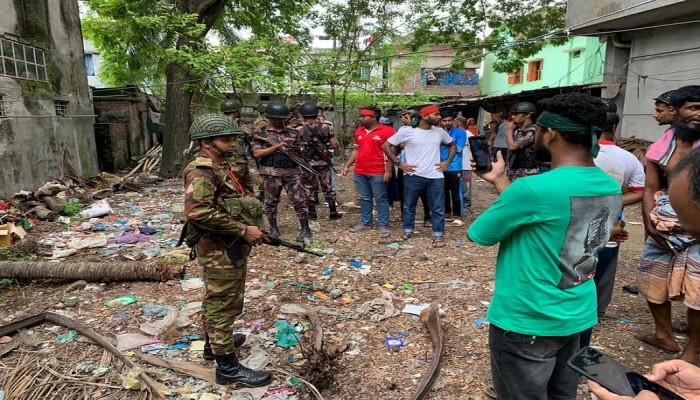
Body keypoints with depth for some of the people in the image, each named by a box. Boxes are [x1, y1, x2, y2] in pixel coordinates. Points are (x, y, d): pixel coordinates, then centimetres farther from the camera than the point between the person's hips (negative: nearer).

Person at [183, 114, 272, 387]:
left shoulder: (227, 166, 10)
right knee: (224, 305, 0)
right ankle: (228, 367, 13)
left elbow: (243, 197, 22)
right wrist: (243, 230, -26)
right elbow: (197, 212, -31)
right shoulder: (201, 171, -19)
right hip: (220, 251, -10)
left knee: (216, 300, 24)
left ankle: (213, 343, 42)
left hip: (230, 248, 10)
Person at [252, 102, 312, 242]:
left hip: (292, 171, 2)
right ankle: (274, 230, 24)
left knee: (299, 200, -2)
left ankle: (305, 230, 6)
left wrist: (298, 149, -6)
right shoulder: (261, 133, 1)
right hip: (271, 173, -1)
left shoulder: (292, 133, 11)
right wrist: (278, 146, -15)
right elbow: (257, 153, -9)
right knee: (271, 202, 9)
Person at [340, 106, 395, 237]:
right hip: (360, 172, 6)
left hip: (378, 173, -6)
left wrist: (388, 171, -14)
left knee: (381, 200, 2)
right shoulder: (358, 131, 11)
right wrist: (346, 166, 11)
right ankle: (365, 223, 24)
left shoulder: (387, 130, -8)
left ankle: (383, 226, 7)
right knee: (364, 199, 14)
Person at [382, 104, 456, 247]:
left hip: (435, 176, 2)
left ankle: (438, 235, 16)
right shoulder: (406, 131, -6)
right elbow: (386, 146, -3)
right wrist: (399, 164, -6)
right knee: (409, 206, 12)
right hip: (413, 176, -2)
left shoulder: (439, 132, 5)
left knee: (437, 208, 4)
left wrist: (447, 162, 7)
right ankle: (408, 231, 30)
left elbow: (452, 145, 22)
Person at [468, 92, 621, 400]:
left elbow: (479, 235, -14)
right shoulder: (612, 188, -2)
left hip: (526, 321, -8)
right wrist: (500, 181, 12)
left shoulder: (536, 188, -27)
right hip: (578, 316, 8)